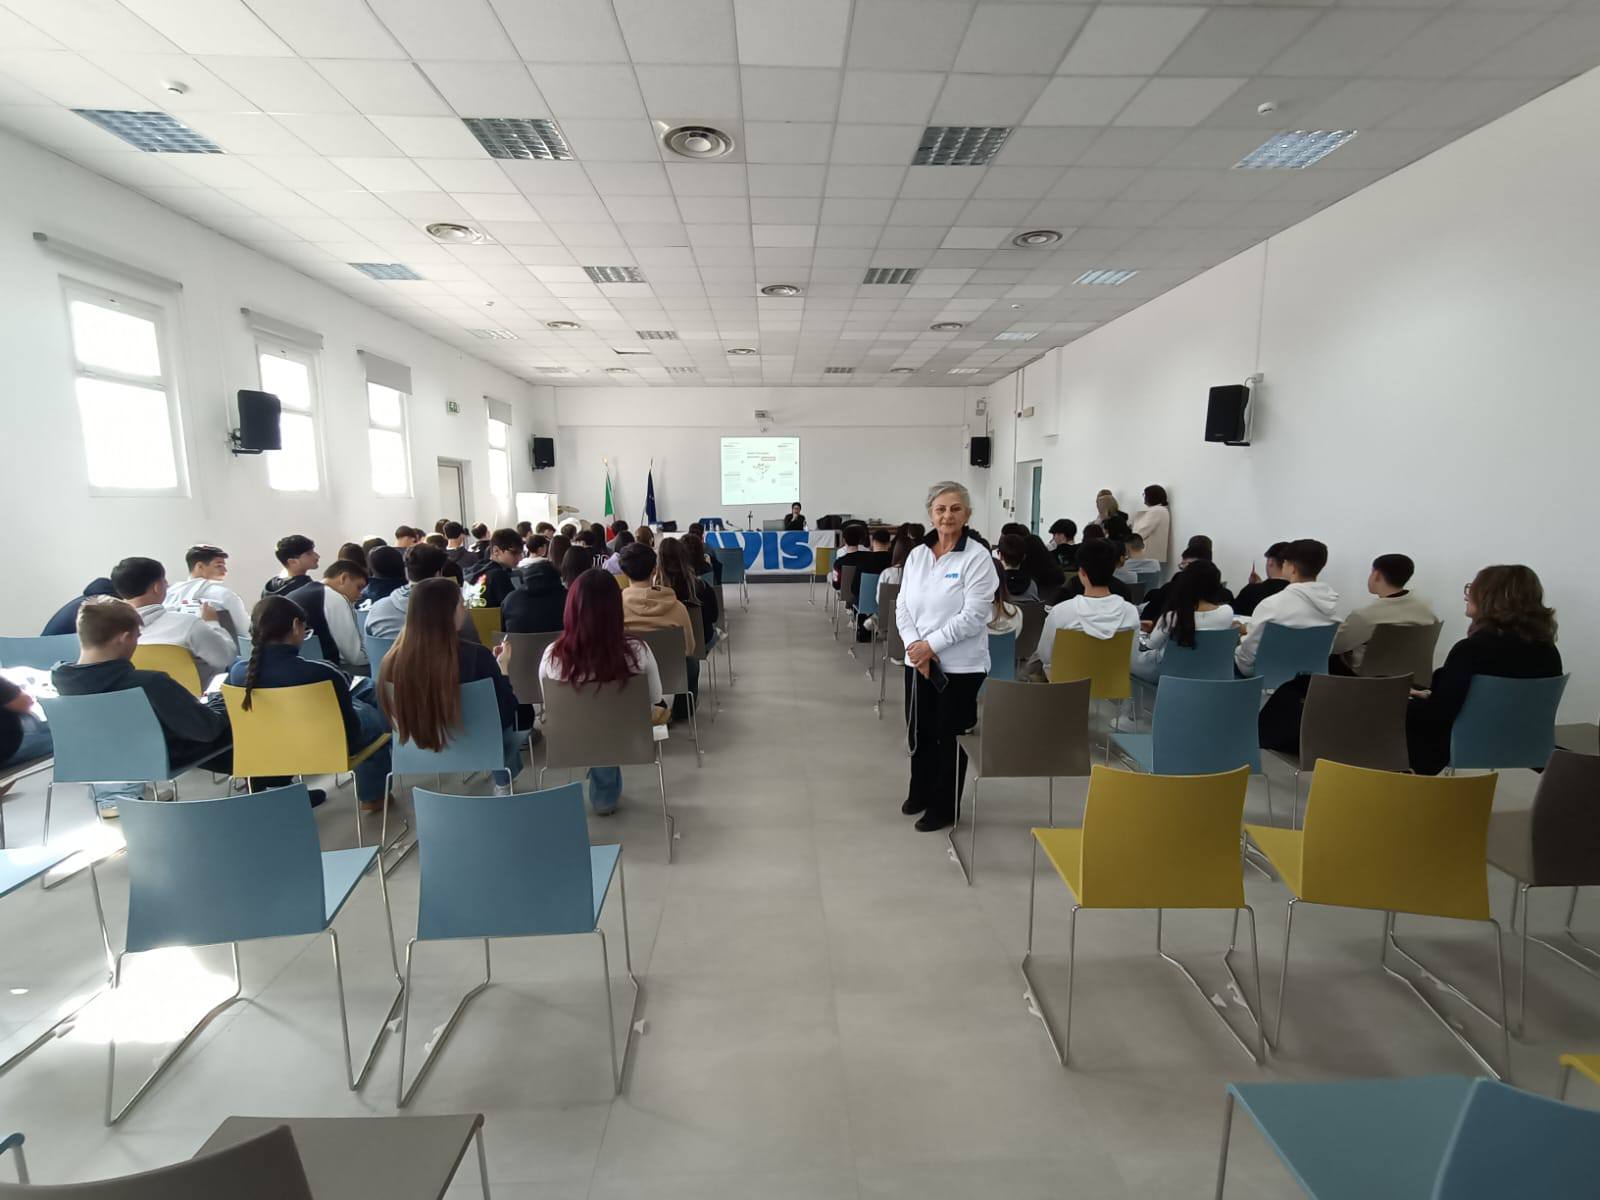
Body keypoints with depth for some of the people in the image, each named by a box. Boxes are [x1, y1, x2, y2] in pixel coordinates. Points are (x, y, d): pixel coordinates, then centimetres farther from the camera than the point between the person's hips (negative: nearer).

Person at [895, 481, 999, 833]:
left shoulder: (977, 558, -10)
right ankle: (920, 792, 40)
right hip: (917, 661, 5)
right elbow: (902, 606, 4)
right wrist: (914, 646, -11)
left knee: (949, 736, 7)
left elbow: (973, 615, -16)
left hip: (959, 665, -5)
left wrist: (931, 645, -17)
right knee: (918, 731, 16)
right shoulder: (916, 555, 5)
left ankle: (943, 807, 26)